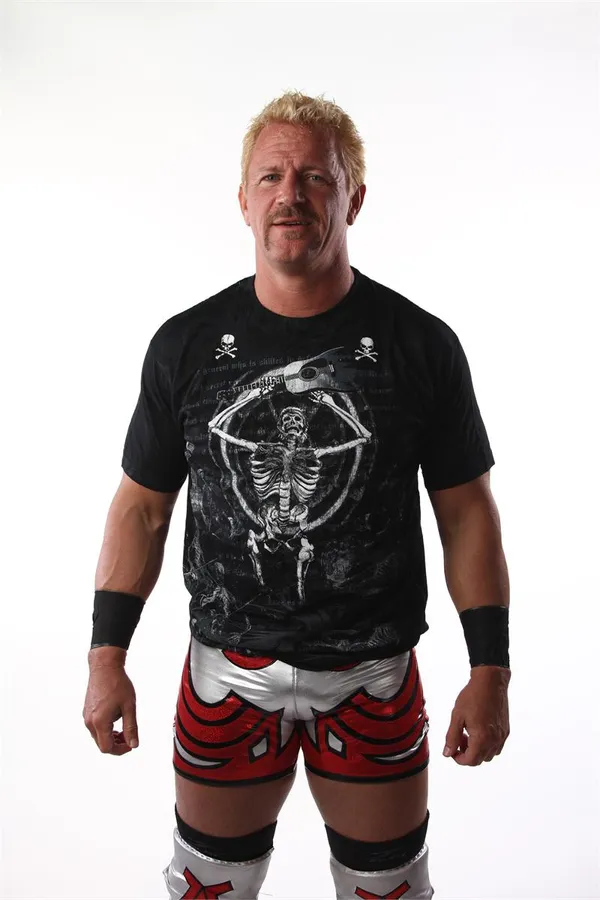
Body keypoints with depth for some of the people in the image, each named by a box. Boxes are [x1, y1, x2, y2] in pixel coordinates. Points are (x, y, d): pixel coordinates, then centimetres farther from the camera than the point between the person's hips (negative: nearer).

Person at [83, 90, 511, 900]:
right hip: (226, 673, 1)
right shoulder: (186, 344, -3)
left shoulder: (422, 344, -7)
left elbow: (466, 510, -2)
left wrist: (490, 671, -4)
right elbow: (143, 506, 2)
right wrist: (107, 657, -2)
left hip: (374, 678, 0)